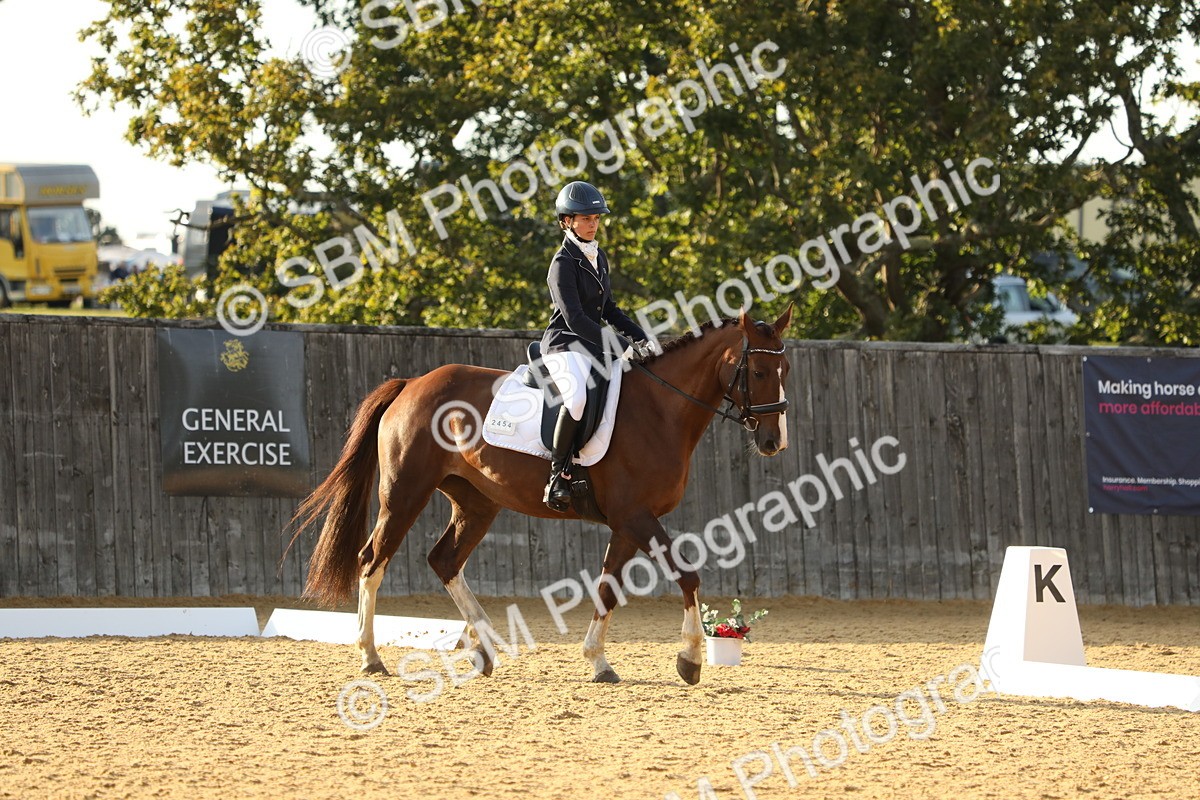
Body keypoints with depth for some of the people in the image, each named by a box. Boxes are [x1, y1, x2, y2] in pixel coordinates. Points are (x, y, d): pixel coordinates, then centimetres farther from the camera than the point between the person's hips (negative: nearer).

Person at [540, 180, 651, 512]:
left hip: (592, 344, 9)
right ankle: (558, 473, -30)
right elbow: (574, 318, -20)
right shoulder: (563, 263, -11)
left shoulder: (598, 258, 15)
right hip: (563, 344, -9)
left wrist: (639, 337, 6)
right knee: (578, 396, -39)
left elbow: (609, 310, 21)